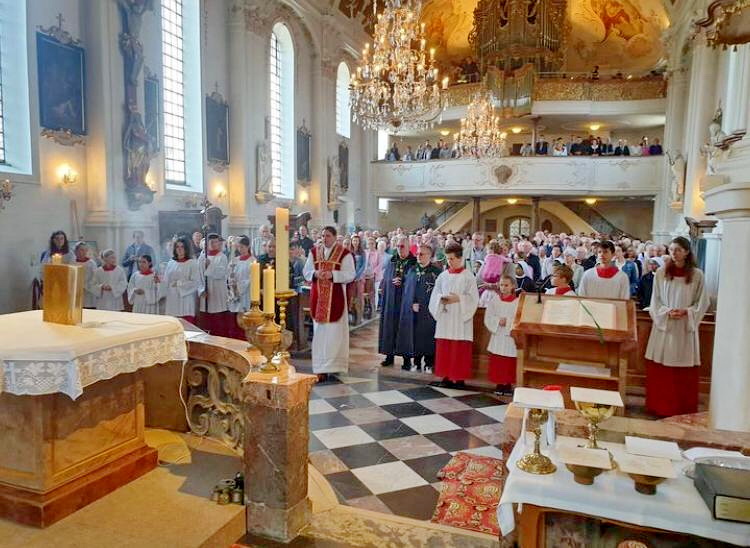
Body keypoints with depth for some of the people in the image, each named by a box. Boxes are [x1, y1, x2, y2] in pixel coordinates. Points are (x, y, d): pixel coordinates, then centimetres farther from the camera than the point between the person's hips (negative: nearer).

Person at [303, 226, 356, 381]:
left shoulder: (344, 253, -2)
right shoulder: (314, 252, 9)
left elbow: (350, 274, -6)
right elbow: (306, 272, 10)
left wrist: (332, 274, -19)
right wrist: (316, 274, -11)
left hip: (336, 297, -3)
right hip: (318, 297, 3)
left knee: (334, 331, -2)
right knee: (319, 331, 4)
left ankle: (334, 364, 7)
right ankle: (321, 368, 9)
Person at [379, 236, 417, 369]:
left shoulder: (413, 263, 0)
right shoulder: (391, 262, 11)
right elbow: (385, 279, 9)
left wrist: (402, 281, -13)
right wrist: (392, 281, -10)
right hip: (391, 301, 4)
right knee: (390, 327, 5)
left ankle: (406, 359, 5)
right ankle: (390, 355, 16)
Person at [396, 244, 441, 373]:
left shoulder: (436, 272, -5)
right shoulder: (412, 271, 10)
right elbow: (406, 290, 9)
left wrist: (422, 305, -11)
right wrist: (412, 304, -5)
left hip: (429, 310, -4)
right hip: (413, 311, 4)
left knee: (428, 335, 0)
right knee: (414, 335, 6)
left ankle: (428, 363, 10)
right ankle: (416, 362, 16)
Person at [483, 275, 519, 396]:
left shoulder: (517, 302, -3)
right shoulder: (494, 299, 4)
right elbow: (488, 317, 2)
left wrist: (508, 322, -17)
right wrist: (498, 321, -13)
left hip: (510, 337, -2)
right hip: (497, 336, 2)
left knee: (509, 363, 2)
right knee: (496, 362, 4)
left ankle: (508, 385, 14)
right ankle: (499, 385, 16)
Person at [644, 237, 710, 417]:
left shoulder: (697, 275, -2)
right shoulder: (661, 273, 1)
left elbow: (702, 302, 2)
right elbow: (655, 301, 4)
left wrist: (686, 312, -14)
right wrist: (667, 312, -13)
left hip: (686, 328, -1)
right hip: (663, 325, 1)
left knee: (685, 373, 4)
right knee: (660, 371, 5)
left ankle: (683, 408, 17)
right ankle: (659, 406, 16)